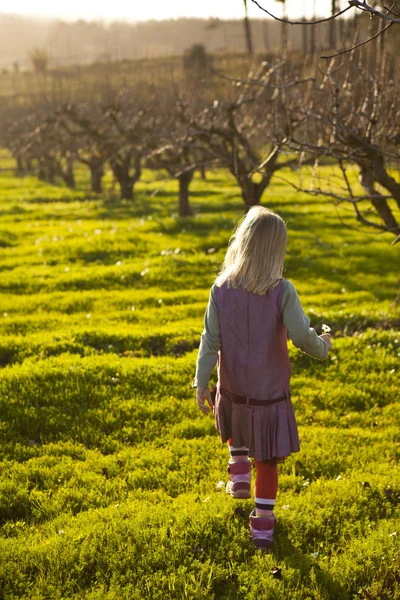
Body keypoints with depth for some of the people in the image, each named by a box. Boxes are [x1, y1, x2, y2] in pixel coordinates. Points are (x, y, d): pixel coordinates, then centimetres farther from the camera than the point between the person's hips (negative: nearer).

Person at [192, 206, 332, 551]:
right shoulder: (282, 291, -19)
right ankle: (263, 524, 21)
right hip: (270, 393, -2)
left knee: (237, 429, 37)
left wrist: (201, 383, 0)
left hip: (233, 390, 2)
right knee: (267, 459, 14)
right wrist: (323, 346, 3)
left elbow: (211, 339, -7)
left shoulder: (221, 288, -11)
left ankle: (240, 471, 25)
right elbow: (302, 336, -19)